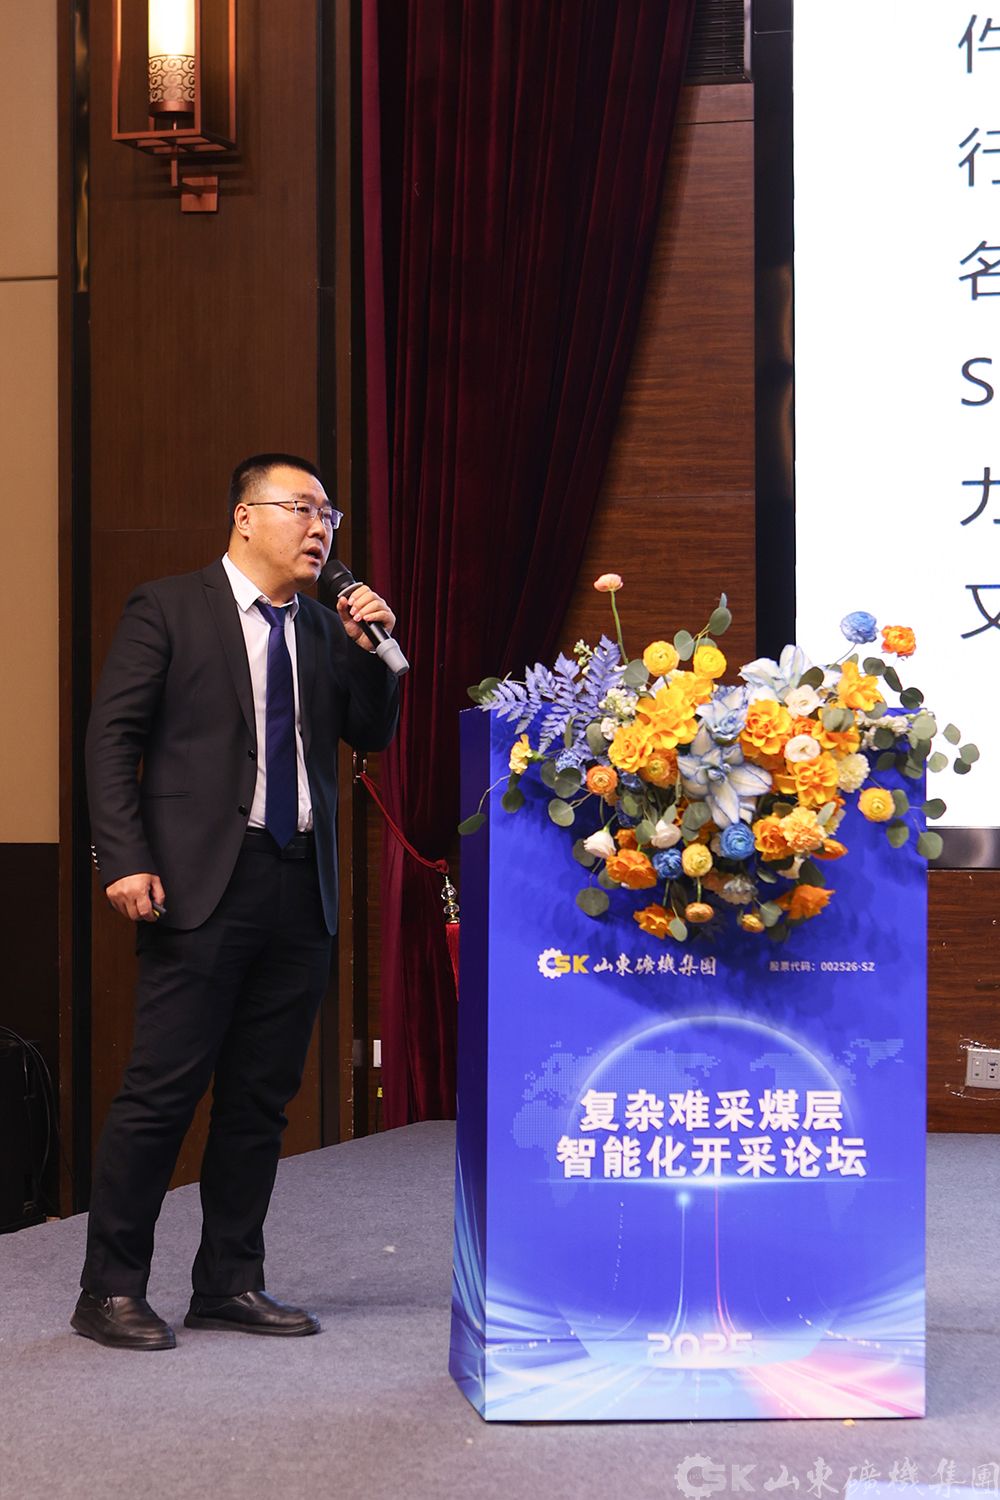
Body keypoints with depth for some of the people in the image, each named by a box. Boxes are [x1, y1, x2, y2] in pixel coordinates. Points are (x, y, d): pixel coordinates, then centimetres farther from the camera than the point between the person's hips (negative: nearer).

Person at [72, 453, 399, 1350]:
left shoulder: (324, 630, 16)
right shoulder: (168, 610, 0)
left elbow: (371, 736, 17)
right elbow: (113, 737, -4)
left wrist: (371, 651, 1)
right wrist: (125, 860, -13)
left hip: (301, 890, 6)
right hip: (204, 885, -6)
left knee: (262, 1098, 10)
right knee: (163, 1091, -5)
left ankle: (230, 1283, 20)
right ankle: (111, 1292, 5)